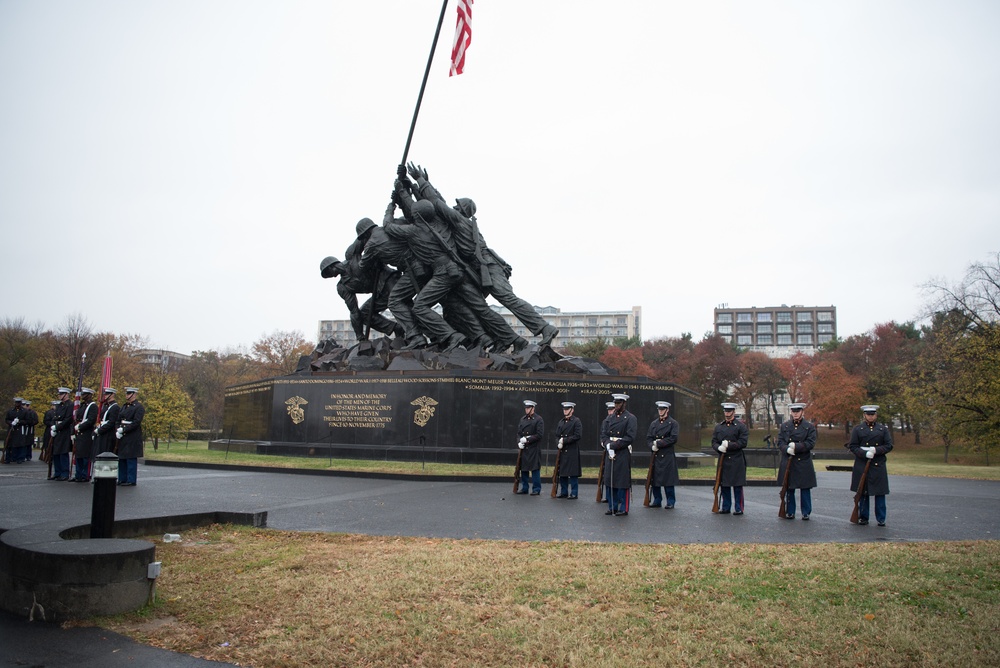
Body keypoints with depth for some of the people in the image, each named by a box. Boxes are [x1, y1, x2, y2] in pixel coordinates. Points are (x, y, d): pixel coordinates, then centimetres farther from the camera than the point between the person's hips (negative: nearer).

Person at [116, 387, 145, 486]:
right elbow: (118, 420, 13)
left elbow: (136, 422, -16)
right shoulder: (124, 406, 17)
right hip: (122, 437, 8)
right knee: (121, 459, 11)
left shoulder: (139, 407, -7)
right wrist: (117, 431, -4)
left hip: (133, 438, -8)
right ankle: (122, 479, 20)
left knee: (131, 459, -5)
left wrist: (123, 430, -18)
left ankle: (131, 481, 0)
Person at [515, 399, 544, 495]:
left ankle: (536, 489, 6)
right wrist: (519, 442, -4)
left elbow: (540, 435, -12)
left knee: (535, 469, -2)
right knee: (523, 469, 9)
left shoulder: (538, 419, -5)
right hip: (524, 449, 6)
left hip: (534, 449, -6)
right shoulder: (522, 419, 13)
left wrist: (527, 439, -15)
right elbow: (519, 433, 15)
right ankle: (524, 488, 20)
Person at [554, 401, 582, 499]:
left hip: (572, 452, -6)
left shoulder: (576, 421, -4)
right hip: (562, 451, 6)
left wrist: (564, 440, -14)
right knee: (562, 473, 8)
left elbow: (578, 435, -13)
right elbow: (557, 435, 14)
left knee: (573, 474, -3)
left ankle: (574, 493, 4)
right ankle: (564, 492, 17)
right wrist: (558, 443, -7)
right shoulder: (561, 422, 16)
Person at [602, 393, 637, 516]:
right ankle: (613, 507, 17)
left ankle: (624, 509, 6)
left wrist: (613, 445, -15)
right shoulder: (609, 417, 13)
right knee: (609, 481, 7)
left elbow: (630, 438, -12)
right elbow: (603, 434, 8)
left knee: (623, 482, -2)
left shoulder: (630, 418, -4)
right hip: (611, 453, 6)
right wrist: (608, 446, -11)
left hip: (623, 454, -6)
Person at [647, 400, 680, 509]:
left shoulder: (673, 423, 0)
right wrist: (652, 446, -10)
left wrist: (659, 443, -12)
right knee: (654, 479, 5)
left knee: (668, 480, -2)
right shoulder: (653, 423, 14)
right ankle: (657, 500, 16)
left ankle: (670, 502, 8)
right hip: (655, 455, 4)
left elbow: (673, 439, -10)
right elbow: (648, 438, 11)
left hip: (667, 456, -4)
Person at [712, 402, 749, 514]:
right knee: (724, 485, 6)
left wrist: (728, 445, -16)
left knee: (738, 485, -1)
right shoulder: (718, 427, 14)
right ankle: (725, 507, 16)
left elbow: (743, 442, -9)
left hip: (737, 460, -4)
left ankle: (739, 508, 7)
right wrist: (719, 447, -12)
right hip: (723, 460, 4)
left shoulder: (741, 426, 1)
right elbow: (714, 442, 10)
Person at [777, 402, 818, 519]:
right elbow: (780, 442, 4)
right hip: (788, 462, 2)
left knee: (805, 488, 2)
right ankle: (790, 512, 16)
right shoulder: (784, 425, 8)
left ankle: (806, 513, 12)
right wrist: (787, 449, -16)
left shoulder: (809, 426, 2)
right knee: (789, 488, 6)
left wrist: (796, 446, -17)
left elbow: (811, 443, -6)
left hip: (804, 463, -2)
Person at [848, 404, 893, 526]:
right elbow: (852, 446, 1)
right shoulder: (857, 429, 5)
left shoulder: (883, 429, 9)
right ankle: (863, 517, 13)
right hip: (861, 465, 0)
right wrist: (865, 453, -15)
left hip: (879, 466, 1)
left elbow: (889, 446, 4)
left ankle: (881, 519, 9)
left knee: (880, 492, 1)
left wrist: (876, 450, -12)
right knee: (862, 492, 4)